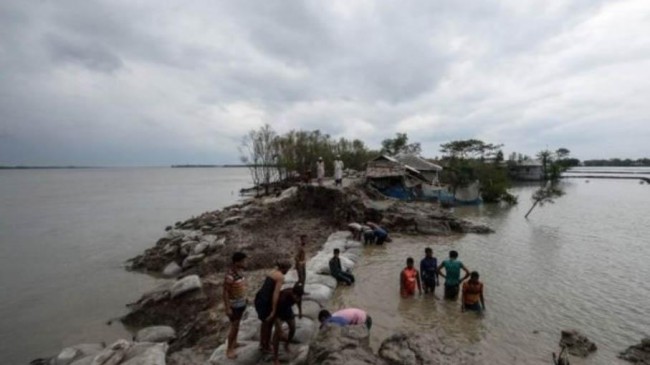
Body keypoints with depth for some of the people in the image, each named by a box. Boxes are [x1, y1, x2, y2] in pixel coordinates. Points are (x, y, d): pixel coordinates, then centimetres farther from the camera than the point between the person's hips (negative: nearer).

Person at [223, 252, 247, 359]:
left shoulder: (239, 270, -6)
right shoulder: (230, 276, -32)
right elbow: (225, 292, -24)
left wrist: (244, 297, 17)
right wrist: (227, 308, -21)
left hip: (240, 302, 8)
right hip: (233, 305, -8)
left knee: (237, 324, 23)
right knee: (235, 327, 2)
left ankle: (234, 343, 41)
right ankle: (229, 349, 21)